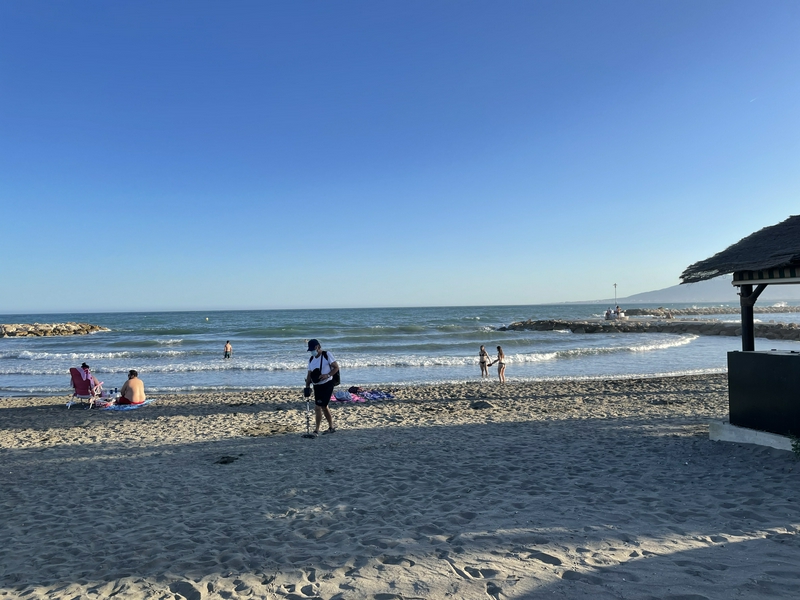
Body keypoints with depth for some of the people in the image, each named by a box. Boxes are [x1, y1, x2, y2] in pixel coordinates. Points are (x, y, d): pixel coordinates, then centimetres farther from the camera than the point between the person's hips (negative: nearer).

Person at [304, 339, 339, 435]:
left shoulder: (327, 355, -8)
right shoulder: (311, 360, 11)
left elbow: (336, 367, -8)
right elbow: (309, 375, 12)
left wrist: (328, 375, -22)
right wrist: (307, 388, 2)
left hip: (327, 385, -8)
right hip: (317, 386, 8)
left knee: (318, 407, -11)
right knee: (323, 406, 15)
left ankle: (316, 430, -4)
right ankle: (331, 428, 28)